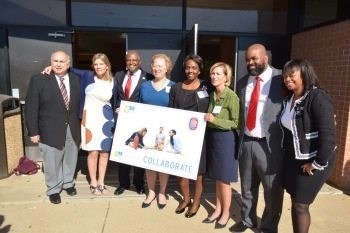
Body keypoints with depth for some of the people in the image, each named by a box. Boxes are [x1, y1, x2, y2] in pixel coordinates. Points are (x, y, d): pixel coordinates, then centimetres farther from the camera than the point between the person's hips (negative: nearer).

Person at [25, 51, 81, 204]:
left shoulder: (76, 80, 4)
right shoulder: (38, 80, -6)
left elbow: (80, 104, 8)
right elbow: (31, 108, -6)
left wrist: (81, 125, 4)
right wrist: (33, 131, -10)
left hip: (73, 129, 3)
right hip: (51, 131, -3)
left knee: (71, 159, 17)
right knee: (52, 162, 8)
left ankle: (68, 183, 38)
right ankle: (53, 190, 29)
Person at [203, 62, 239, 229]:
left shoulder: (232, 96, -14)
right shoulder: (212, 95, 7)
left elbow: (236, 123, -15)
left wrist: (215, 120, -22)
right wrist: (206, 119, 1)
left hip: (225, 139, -6)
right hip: (212, 138, 7)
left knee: (224, 179, 7)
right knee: (217, 177, 17)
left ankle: (225, 213, 27)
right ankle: (218, 209, 33)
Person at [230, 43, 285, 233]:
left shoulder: (282, 80, -6)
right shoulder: (242, 83, 8)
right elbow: (240, 113, 11)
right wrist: (239, 139, 5)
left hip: (270, 145, -4)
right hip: (246, 143, 5)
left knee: (272, 191, 12)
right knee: (247, 187, 20)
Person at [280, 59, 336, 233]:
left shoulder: (318, 98, -19)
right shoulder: (289, 99, 5)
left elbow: (328, 136, -23)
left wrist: (317, 164, -17)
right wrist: (285, 155, 8)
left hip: (311, 162, -7)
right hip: (291, 160, 7)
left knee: (300, 205, 5)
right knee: (295, 202, 15)